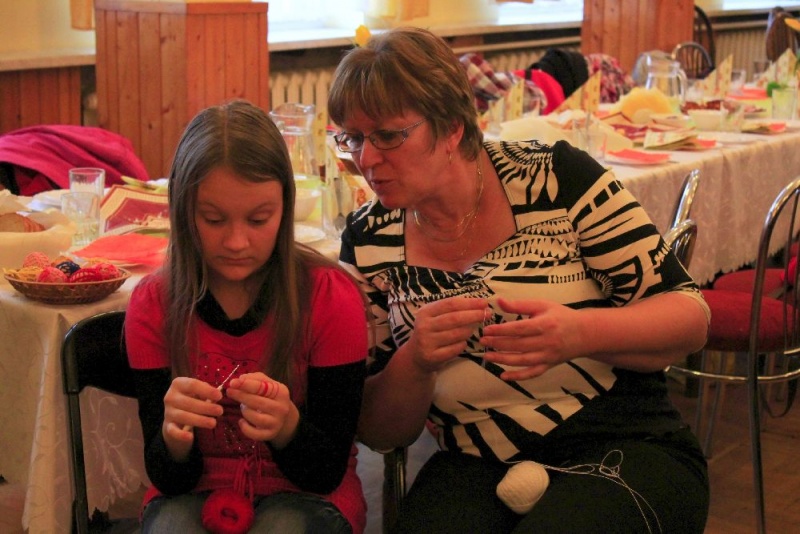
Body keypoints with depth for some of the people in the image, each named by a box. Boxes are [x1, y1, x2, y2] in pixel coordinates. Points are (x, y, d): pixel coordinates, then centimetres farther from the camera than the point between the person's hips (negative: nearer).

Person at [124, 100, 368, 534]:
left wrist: (286, 426, -32)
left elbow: (327, 473, -10)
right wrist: (173, 437, -30)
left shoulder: (331, 298, -13)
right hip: (194, 495, 1)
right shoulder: (153, 304, -8)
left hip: (302, 497, 0)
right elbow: (169, 480, -7)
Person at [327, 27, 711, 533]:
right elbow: (377, 431, 5)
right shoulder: (369, 241, 3)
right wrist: (416, 362, -17)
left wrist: (580, 334, -24)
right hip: (475, 469, 2)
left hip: (629, 452, -1)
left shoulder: (556, 178, -5)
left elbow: (691, 317, -4)